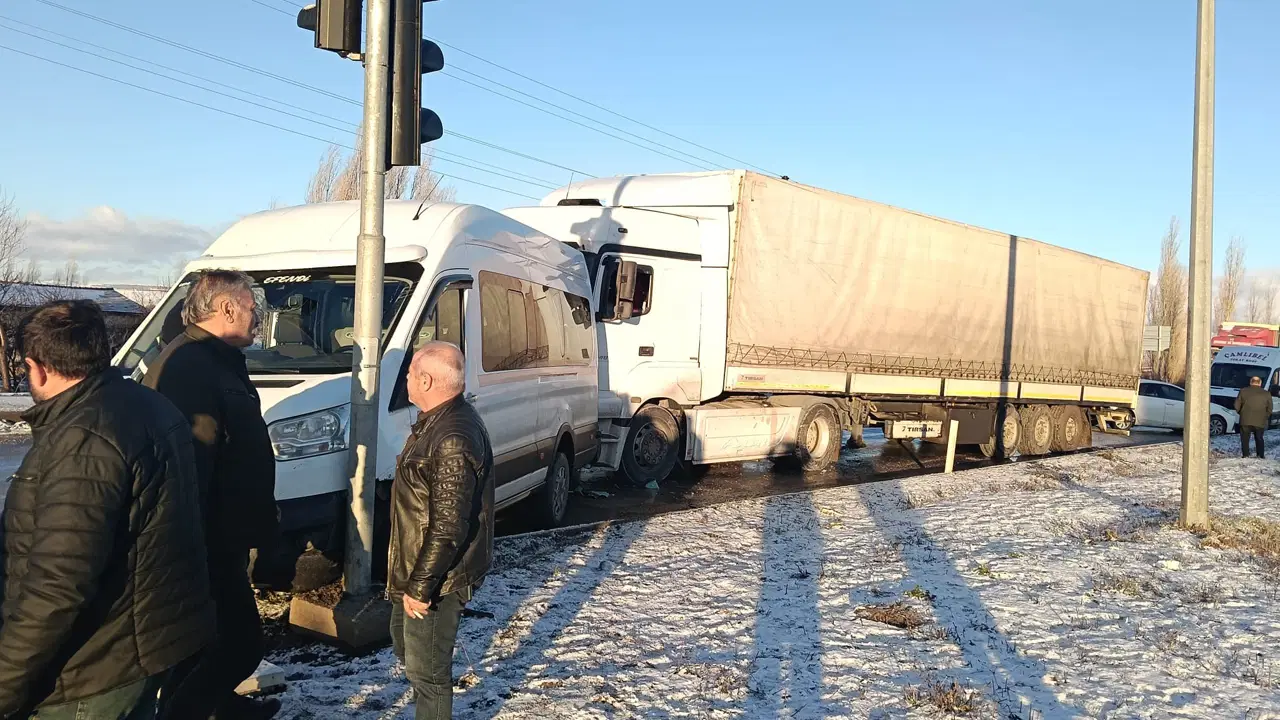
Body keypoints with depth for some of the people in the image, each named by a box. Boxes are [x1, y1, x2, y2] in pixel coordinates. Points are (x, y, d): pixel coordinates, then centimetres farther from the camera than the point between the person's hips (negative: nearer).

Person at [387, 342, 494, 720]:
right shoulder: (439, 419, 5)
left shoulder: (453, 440, -29)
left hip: (437, 576, -11)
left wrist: (419, 587, -22)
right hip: (418, 566, 11)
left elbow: (449, 529, -29)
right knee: (404, 642, 27)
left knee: (426, 668, 4)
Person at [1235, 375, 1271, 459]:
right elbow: (1269, 410, 7)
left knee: (1245, 439, 7)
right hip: (1260, 422, 2)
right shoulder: (1267, 394, 3)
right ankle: (1261, 456, 12)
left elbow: (1237, 406, 1)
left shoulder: (1243, 391, -1)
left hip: (1245, 421, -2)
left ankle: (1245, 456, 1)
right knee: (1259, 439, 15)